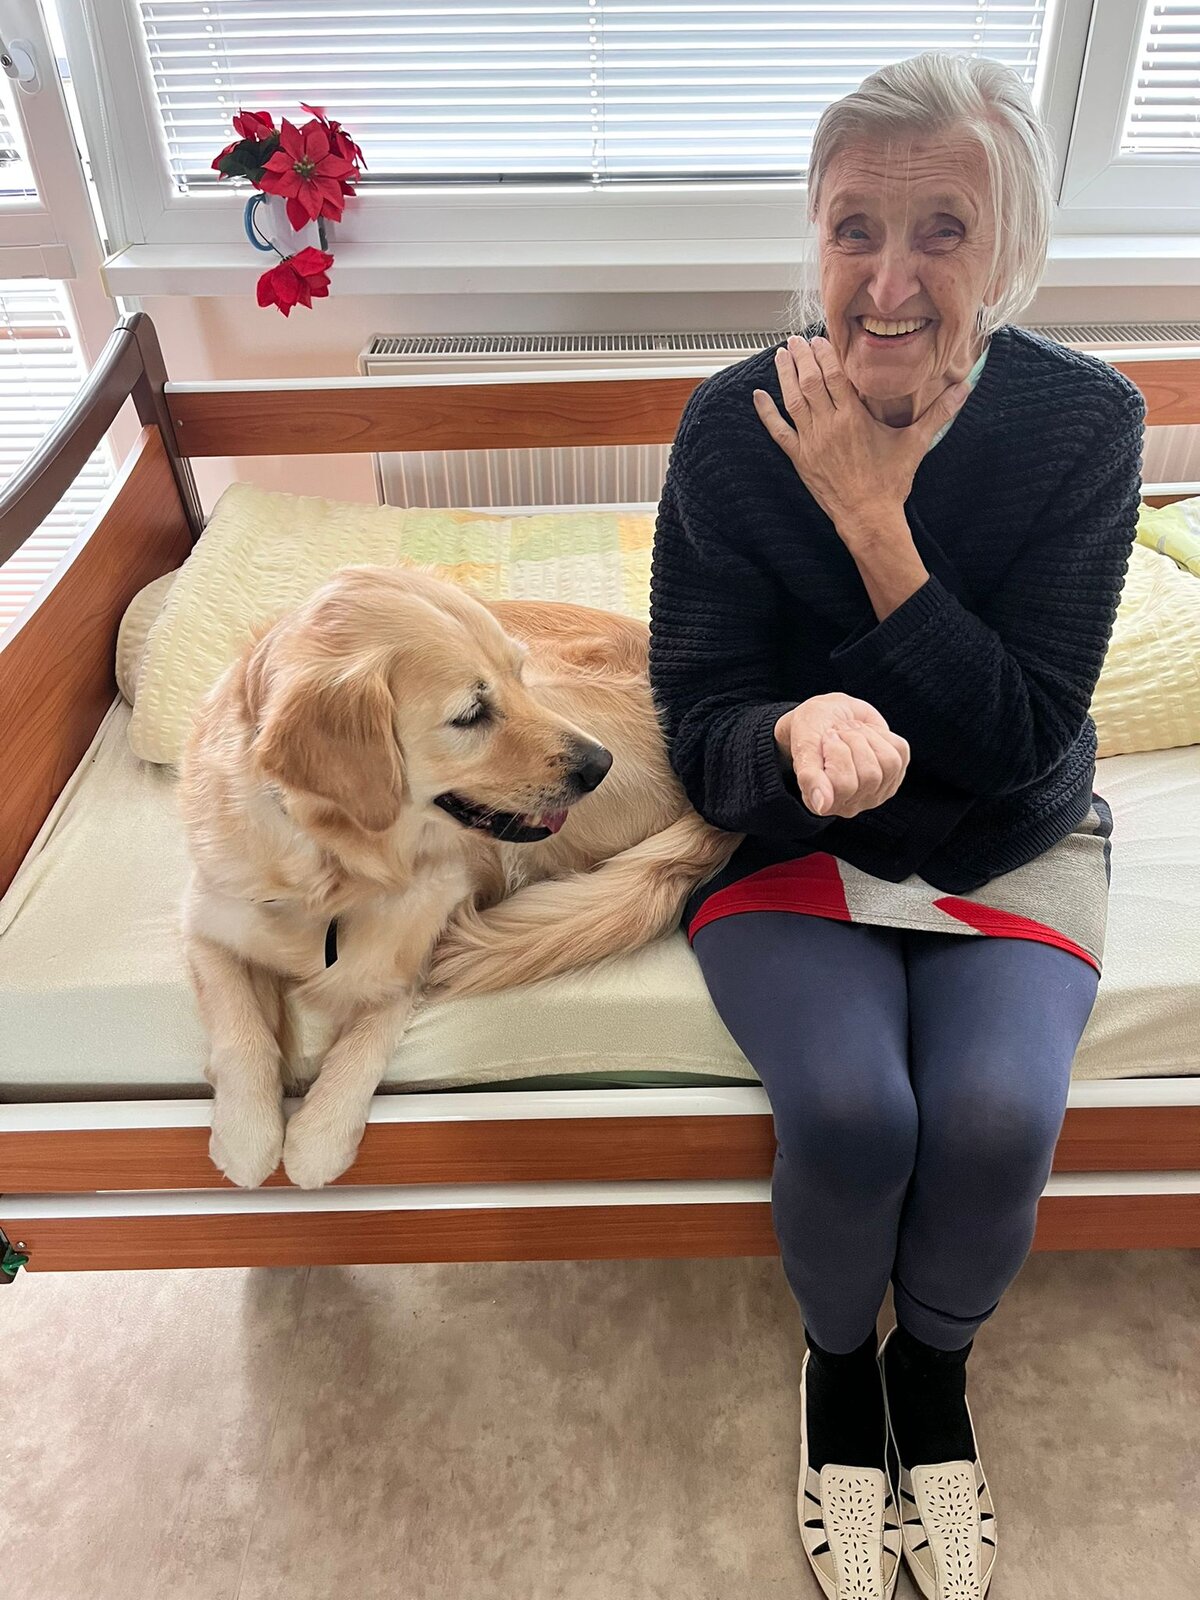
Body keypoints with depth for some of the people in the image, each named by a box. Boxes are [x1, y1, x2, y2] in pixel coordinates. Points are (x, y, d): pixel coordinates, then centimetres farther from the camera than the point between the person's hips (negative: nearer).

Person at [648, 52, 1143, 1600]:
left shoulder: (1086, 420, -12)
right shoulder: (733, 426, -13)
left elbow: (1021, 738, -16)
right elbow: (700, 728, -11)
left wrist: (875, 521, -25)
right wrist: (800, 730, -35)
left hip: (1011, 847, 1)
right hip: (790, 837, 0)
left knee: (998, 1113, -24)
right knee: (849, 1109, -25)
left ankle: (934, 1361, 14)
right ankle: (837, 1356, 13)